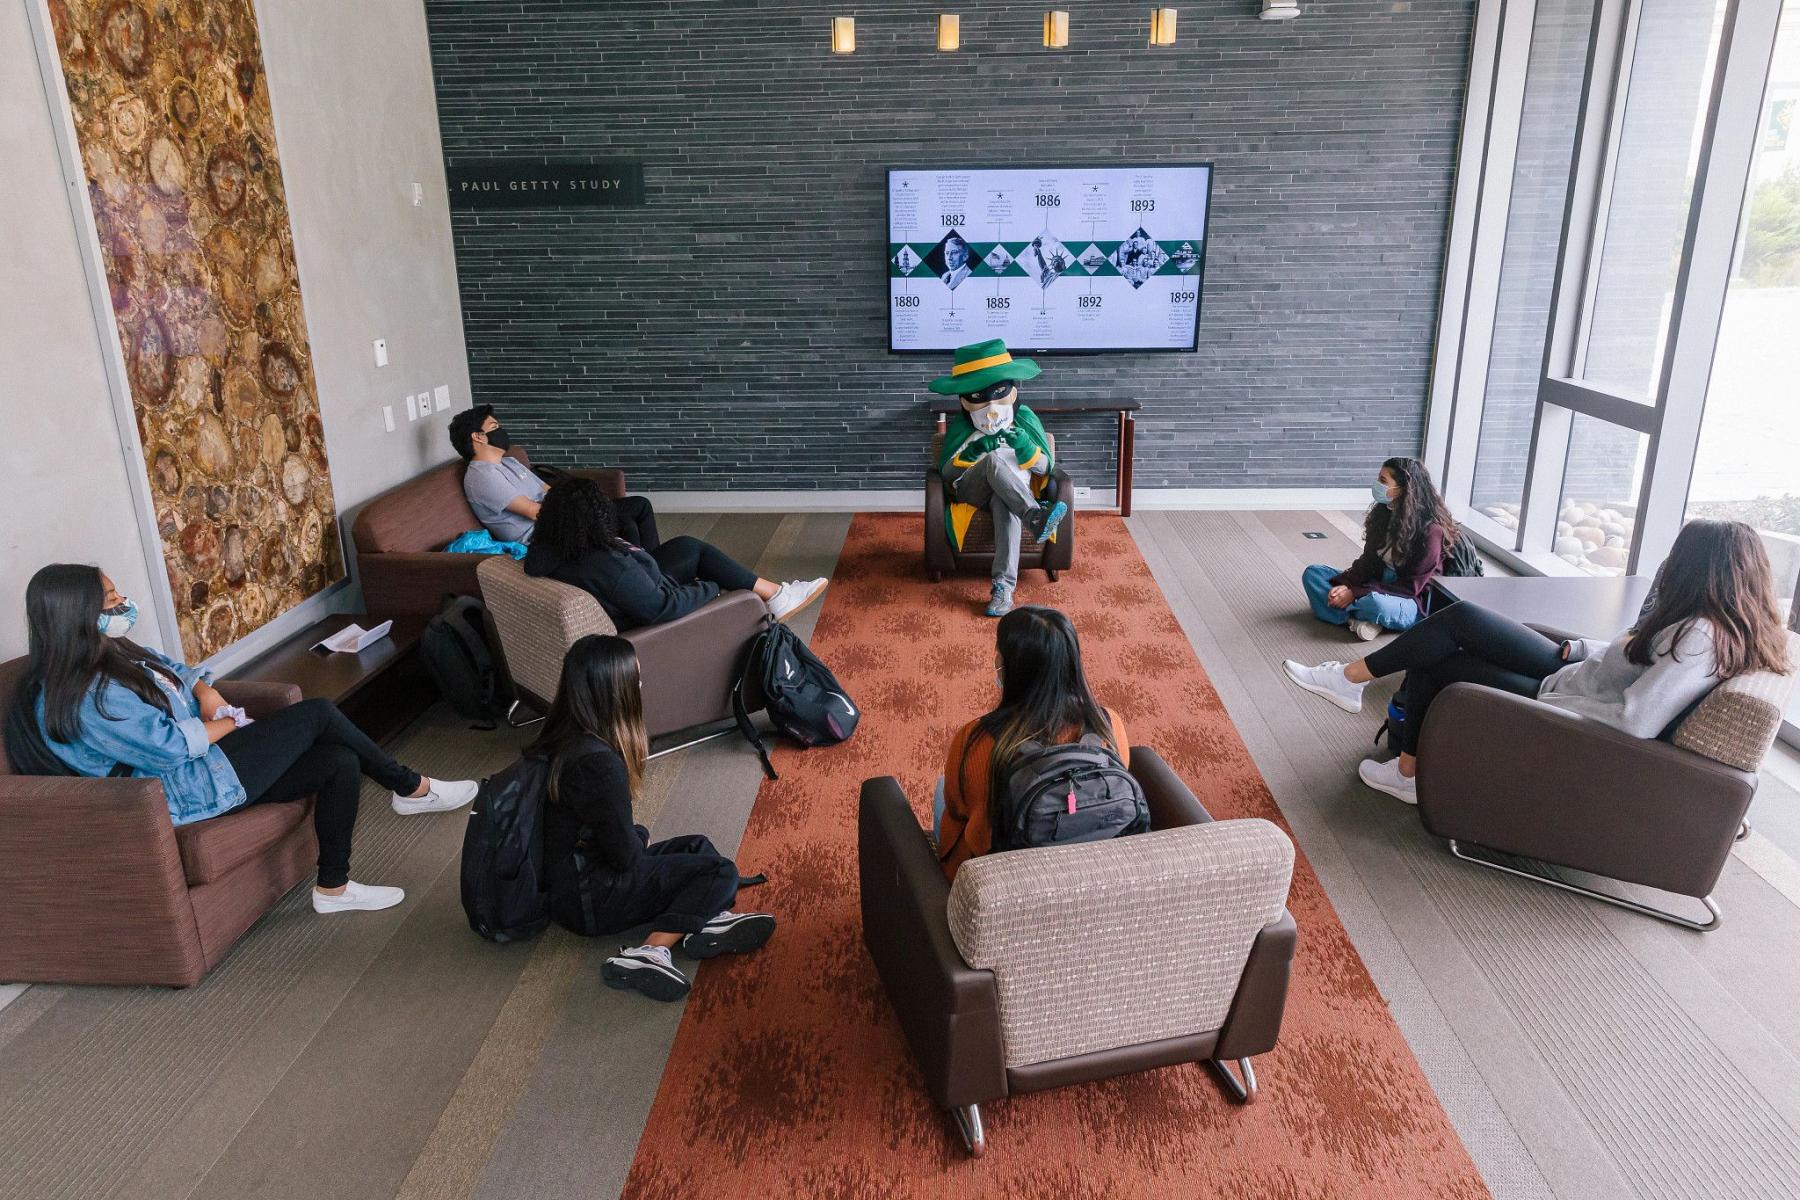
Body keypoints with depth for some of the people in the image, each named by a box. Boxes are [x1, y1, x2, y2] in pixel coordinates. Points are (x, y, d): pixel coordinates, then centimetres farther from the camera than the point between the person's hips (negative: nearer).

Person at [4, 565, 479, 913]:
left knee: (341, 763, -6)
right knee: (317, 713, -12)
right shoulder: (87, 696, -22)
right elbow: (172, 746, -24)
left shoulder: (115, 653, 8)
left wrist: (206, 693, -1)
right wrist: (232, 722, -8)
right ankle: (412, 789, 6)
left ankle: (333, 887, 9)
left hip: (203, 760, 10)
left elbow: (177, 671, 21)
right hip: (191, 787, -10)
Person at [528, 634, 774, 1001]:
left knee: (697, 846, 17)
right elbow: (625, 855, -17)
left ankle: (703, 923, -8)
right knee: (721, 871, -3)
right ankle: (650, 953, -18)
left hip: (561, 879, 9)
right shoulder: (598, 764, -28)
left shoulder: (561, 737, 0)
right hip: (589, 898, -9)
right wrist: (642, 836, 3)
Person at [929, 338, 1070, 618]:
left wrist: (1026, 449, -16)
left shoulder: (1025, 420, 7)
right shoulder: (960, 427, 6)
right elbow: (946, 472, 2)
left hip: (1011, 493, 0)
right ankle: (1034, 518, -49)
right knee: (995, 459, -34)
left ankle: (1004, 586, -47)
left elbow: (1046, 467, 5)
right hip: (972, 491, 0)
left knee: (1005, 504, -41)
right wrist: (971, 453, -15)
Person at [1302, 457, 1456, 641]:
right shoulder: (1383, 513, 2)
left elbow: (1411, 586, -19)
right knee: (1312, 573, -5)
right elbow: (1368, 561, 6)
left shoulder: (1430, 530, -19)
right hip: (1376, 587, 7)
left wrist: (1355, 593, -23)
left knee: (1376, 603, -41)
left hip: (1409, 603, -7)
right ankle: (1357, 618, -21)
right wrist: (1345, 584, -14)